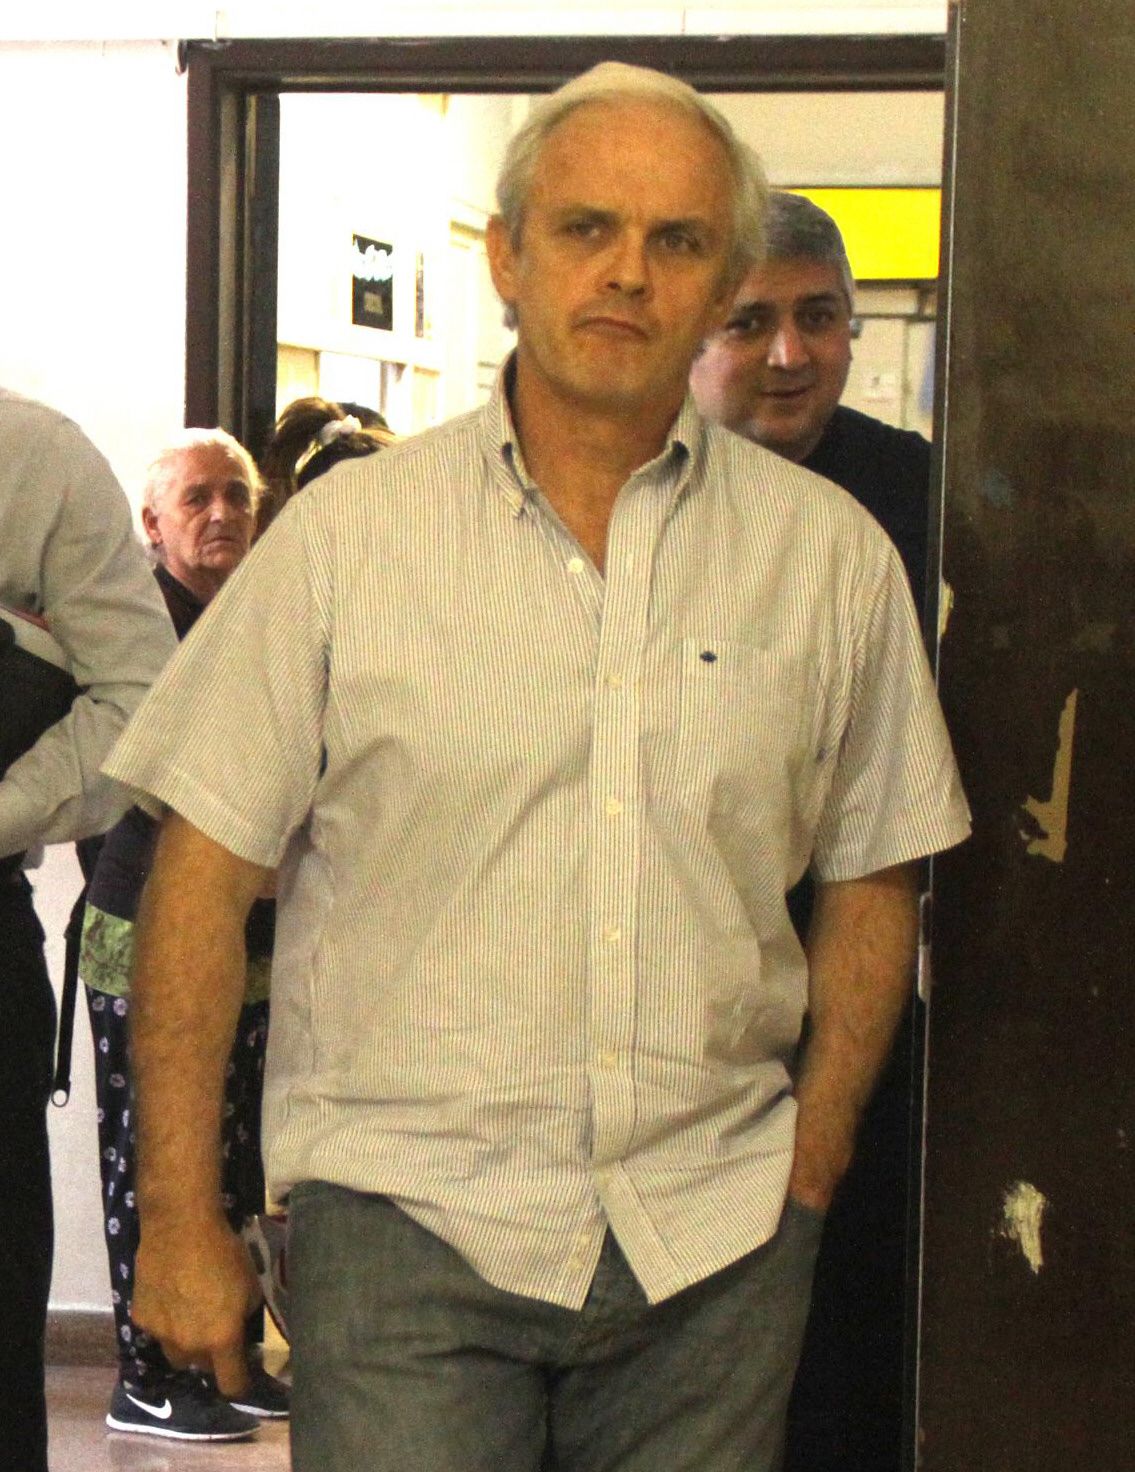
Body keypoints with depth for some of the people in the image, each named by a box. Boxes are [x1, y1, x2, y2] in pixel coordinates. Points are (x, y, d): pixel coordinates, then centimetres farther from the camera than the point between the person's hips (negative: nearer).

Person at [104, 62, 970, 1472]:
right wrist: (180, 1220, -3)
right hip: (409, 1211, -2)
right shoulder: (349, 532, 0)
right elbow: (205, 867, 0)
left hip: (713, 1239, 2)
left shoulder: (830, 554, 5)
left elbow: (869, 882, 12)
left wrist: (807, 1182, 5)